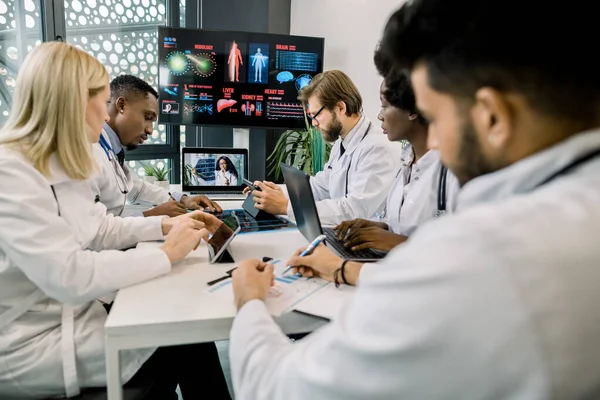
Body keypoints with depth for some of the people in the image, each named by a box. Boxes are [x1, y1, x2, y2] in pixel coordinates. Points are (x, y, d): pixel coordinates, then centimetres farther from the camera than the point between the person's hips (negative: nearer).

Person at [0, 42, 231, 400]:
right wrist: (166, 254, -22)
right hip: (29, 346, -8)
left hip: (72, 313, 8)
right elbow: (70, 276, -32)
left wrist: (166, 224, 2)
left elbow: (100, 230, 13)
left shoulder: (60, 164, 4)